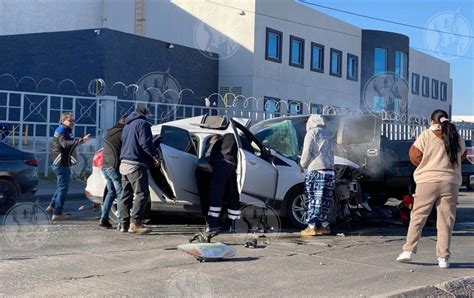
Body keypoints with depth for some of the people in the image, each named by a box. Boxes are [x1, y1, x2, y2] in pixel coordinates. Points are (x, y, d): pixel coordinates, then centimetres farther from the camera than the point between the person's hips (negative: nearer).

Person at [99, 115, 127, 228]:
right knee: (120, 194, -3)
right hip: (114, 167, -8)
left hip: (105, 167, 8)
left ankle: (104, 218, 10)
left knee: (111, 192, 17)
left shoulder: (109, 133, 19)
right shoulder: (122, 133, -8)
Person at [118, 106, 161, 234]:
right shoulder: (142, 123, -5)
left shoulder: (127, 125, 23)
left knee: (126, 195, 12)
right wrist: (156, 156, -8)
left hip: (124, 164, 9)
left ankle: (124, 223, 14)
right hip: (136, 165, -9)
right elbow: (145, 143, -18)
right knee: (142, 194, -9)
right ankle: (135, 223, -16)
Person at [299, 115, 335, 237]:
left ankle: (312, 227, -10)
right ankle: (325, 225, 12)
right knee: (326, 199, 9)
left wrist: (303, 164, 7)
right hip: (329, 170, 7)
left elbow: (307, 152, -7)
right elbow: (332, 152, 20)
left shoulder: (312, 133, 1)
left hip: (315, 170, -7)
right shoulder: (328, 135, 22)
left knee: (312, 199, -6)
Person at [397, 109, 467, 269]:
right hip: (451, 182, 2)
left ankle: (408, 250, 5)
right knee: (446, 221, 5)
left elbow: (415, 156, -2)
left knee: (418, 216, 7)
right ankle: (443, 257, 6)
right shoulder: (457, 138, 7)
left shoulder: (426, 135, -3)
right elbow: (462, 156, 20)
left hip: (428, 181, -2)